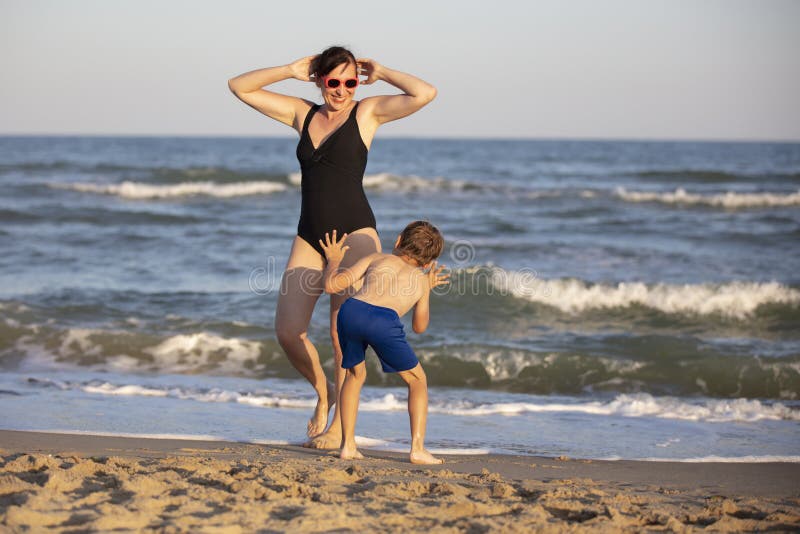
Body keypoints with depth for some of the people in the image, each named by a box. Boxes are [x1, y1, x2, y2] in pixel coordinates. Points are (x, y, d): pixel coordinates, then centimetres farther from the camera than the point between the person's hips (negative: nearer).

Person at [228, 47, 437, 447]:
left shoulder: (368, 111, 3)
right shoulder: (301, 113, 14)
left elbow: (425, 94, -11)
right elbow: (240, 87, 17)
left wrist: (381, 74, 1)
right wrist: (292, 71, 9)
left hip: (355, 234, -4)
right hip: (309, 238, 4)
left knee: (344, 331, -11)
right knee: (288, 332, -5)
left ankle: (340, 424, 2)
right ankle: (323, 392, 21)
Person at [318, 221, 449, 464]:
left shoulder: (376, 258, 31)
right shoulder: (421, 280, 32)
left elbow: (332, 285, 22)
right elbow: (419, 326, 45)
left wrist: (333, 260, 42)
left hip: (352, 310, 2)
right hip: (384, 321, -2)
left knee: (355, 374, 28)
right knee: (417, 380, 19)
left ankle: (348, 445, 21)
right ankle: (418, 448, 7)